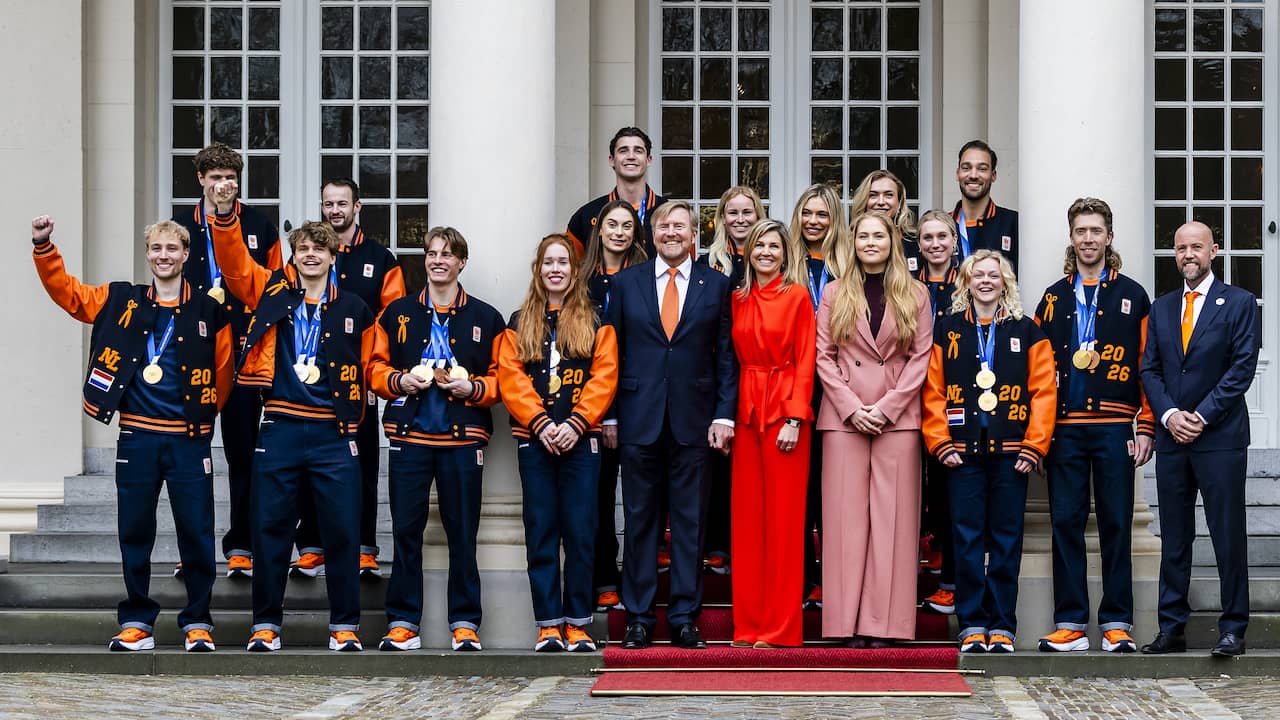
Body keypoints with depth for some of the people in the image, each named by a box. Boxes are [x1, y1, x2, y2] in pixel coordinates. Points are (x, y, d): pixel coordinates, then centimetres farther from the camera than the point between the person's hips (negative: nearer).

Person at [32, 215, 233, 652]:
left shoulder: (208, 312, 2)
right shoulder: (121, 302, 7)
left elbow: (223, 371, 5)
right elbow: (65, 290, 6)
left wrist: (202, 414, 4)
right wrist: (43, 246, -5)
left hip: (188, 439, -2)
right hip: (136, 438, 2)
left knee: (196, 532, 0)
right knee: (134, 532, 6)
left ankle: (198, 623, 11)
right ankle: (136, 623, 16)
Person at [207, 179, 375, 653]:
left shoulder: (353, 310, 8)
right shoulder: (272, 292, 7)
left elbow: (366, 368, 12)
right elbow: (233, 260, -3)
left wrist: (353, 425, 8)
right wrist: (224, 214, -17)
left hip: (333, 434, 0)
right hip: (280, 430, 0)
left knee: (342, 529, 1)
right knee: (271, 528, 4)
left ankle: (345, 624, 11)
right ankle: (266, 623, 13)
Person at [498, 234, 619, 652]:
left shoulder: (595, 323, 7)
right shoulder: (519, 324, 10)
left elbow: (605, 378, -2)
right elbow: (510, 379, 1)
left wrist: (575, 423, -13)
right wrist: (541, 424, -12)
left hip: (580, 440, -1)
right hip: (534, 440, 1)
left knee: (580, 533, -1)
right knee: (541, 533, 1)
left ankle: (577, 624, 5)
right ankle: (548, 625, 5)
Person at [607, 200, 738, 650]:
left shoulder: (716, 285, 7)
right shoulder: (626, 283, 8)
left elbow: (726, 356, 5)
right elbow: (613, 352, 7)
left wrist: (724, 414, -4)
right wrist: (609, 415, 2)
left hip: (693, 421, 0)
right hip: (639, 420, 0)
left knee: (690, 520, 3)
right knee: (639, 520, 4)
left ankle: (685, 619, 9)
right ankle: (638, 618, 11)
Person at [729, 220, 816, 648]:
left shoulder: (797, 297, -1)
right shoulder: (738, 300, 12)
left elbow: (805, 362, -5)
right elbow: (734, 360, 12)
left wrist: (794, 419, -13)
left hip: (784, 410, -4)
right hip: (746, 410, 5)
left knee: (783, 516, -3)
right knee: (747, 516, 4)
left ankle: (781, 625, 1)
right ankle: (749, 623, 9)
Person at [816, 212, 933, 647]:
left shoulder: (915, 296, 8)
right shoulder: (834, 294, 9)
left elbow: (921, 357, 2)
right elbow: (823, 356, 4)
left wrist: (887, 407, -8)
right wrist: (853, 407, -8)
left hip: (897, 416, 0)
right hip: (843, 416, 0)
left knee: (892, 514, -3)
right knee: (846, 514, -2)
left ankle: (883, 623, -1)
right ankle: (848, 622, 1)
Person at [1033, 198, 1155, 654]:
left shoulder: (1131, 296, 7)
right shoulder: (1053, 299, 12)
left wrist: (1145, 428, -3)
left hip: (1114, 427, -2)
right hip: (1064, 428, 2)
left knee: (1116, 525, 1)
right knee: (1065, 523, 1)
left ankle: (1117, 624, 6)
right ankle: (1070, 624, 6)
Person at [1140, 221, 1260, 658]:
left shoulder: (1239, 303, 1)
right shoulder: (1161, 308, 15)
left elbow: (1243, 366, -6)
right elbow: (1149, 369, 11)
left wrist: (1202, 415, -11)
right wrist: (1169, 415, -5)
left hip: (1220, 437, -4)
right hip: (1172, 439, 4)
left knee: (1229, 538, -3)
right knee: (1173, 540, 7)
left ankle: (1233, 630, 3)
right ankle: (1172, 630, 11)